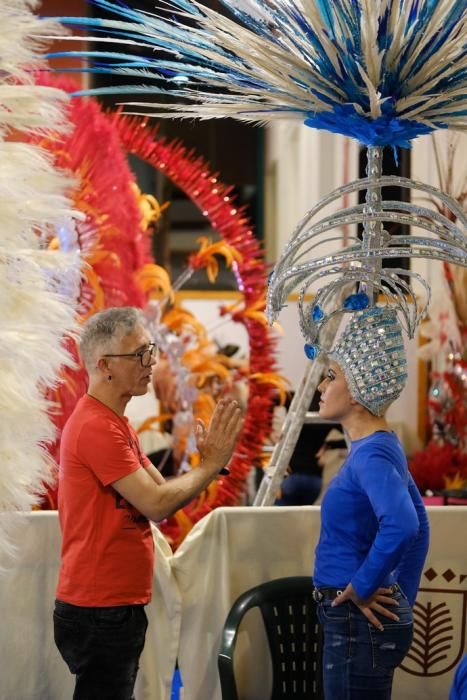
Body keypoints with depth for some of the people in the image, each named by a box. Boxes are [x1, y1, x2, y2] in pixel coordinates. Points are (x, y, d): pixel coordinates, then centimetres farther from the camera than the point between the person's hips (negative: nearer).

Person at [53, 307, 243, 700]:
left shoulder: (115, 424, 16)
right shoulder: (97, 427, -18)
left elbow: (161, 494, 11)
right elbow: (157, 504, -20)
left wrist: (208, 461, -4)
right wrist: (212, 465, -10)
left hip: (119, 606, 10)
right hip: (99, 611, -10)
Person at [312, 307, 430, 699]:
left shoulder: (371, 453, -19)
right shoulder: (380, 447, 11)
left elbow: (401, 525, -36)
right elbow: (418, 524, 21)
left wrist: (362, 588, -24)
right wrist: (402, 596, 18)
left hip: (359, 623, -10)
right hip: (359, 622, 10)